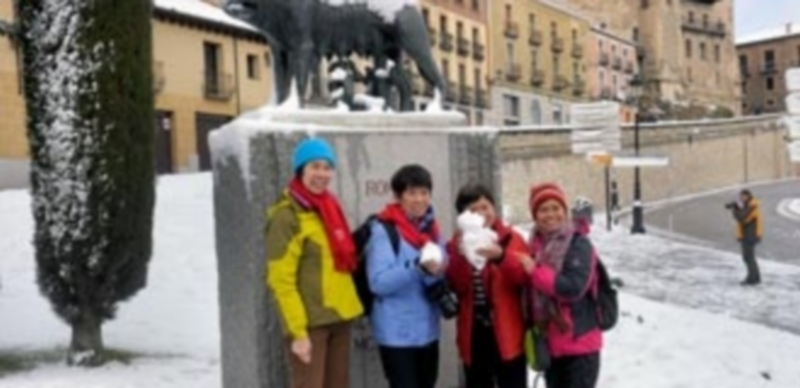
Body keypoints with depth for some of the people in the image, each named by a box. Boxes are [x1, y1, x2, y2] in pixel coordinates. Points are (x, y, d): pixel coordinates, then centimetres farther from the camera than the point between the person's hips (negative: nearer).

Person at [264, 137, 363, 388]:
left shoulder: (330, 208, 13)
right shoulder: (287, 216, -12)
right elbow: (281, 279, -16)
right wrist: (297, 331, -19)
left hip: (339, 317, 8)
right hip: (310, 321, -8)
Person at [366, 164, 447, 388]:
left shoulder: (431, 228, 10)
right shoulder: (383, 230, -12)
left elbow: (442, 275, 18)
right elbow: (379, 282, -21)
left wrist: (437, 273, -6)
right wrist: (418, 268, -33)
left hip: (428, 329, 7)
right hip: (397, 333, -7)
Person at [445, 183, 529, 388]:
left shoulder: (512, 239, 1)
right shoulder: (457, 244, 5)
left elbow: (524, 278, -13)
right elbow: (457, 286, -8)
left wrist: (501, 256, -29)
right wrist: (460, 256, -23)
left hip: (507, 332, -2)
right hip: (473, 333, 2)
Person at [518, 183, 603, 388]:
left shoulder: (579, 244, -12)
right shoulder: (537, 245, 7)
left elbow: (573, 287, -25)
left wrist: (535, 272, -20)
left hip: (580, 343, -7)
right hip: (550, 344, 7)